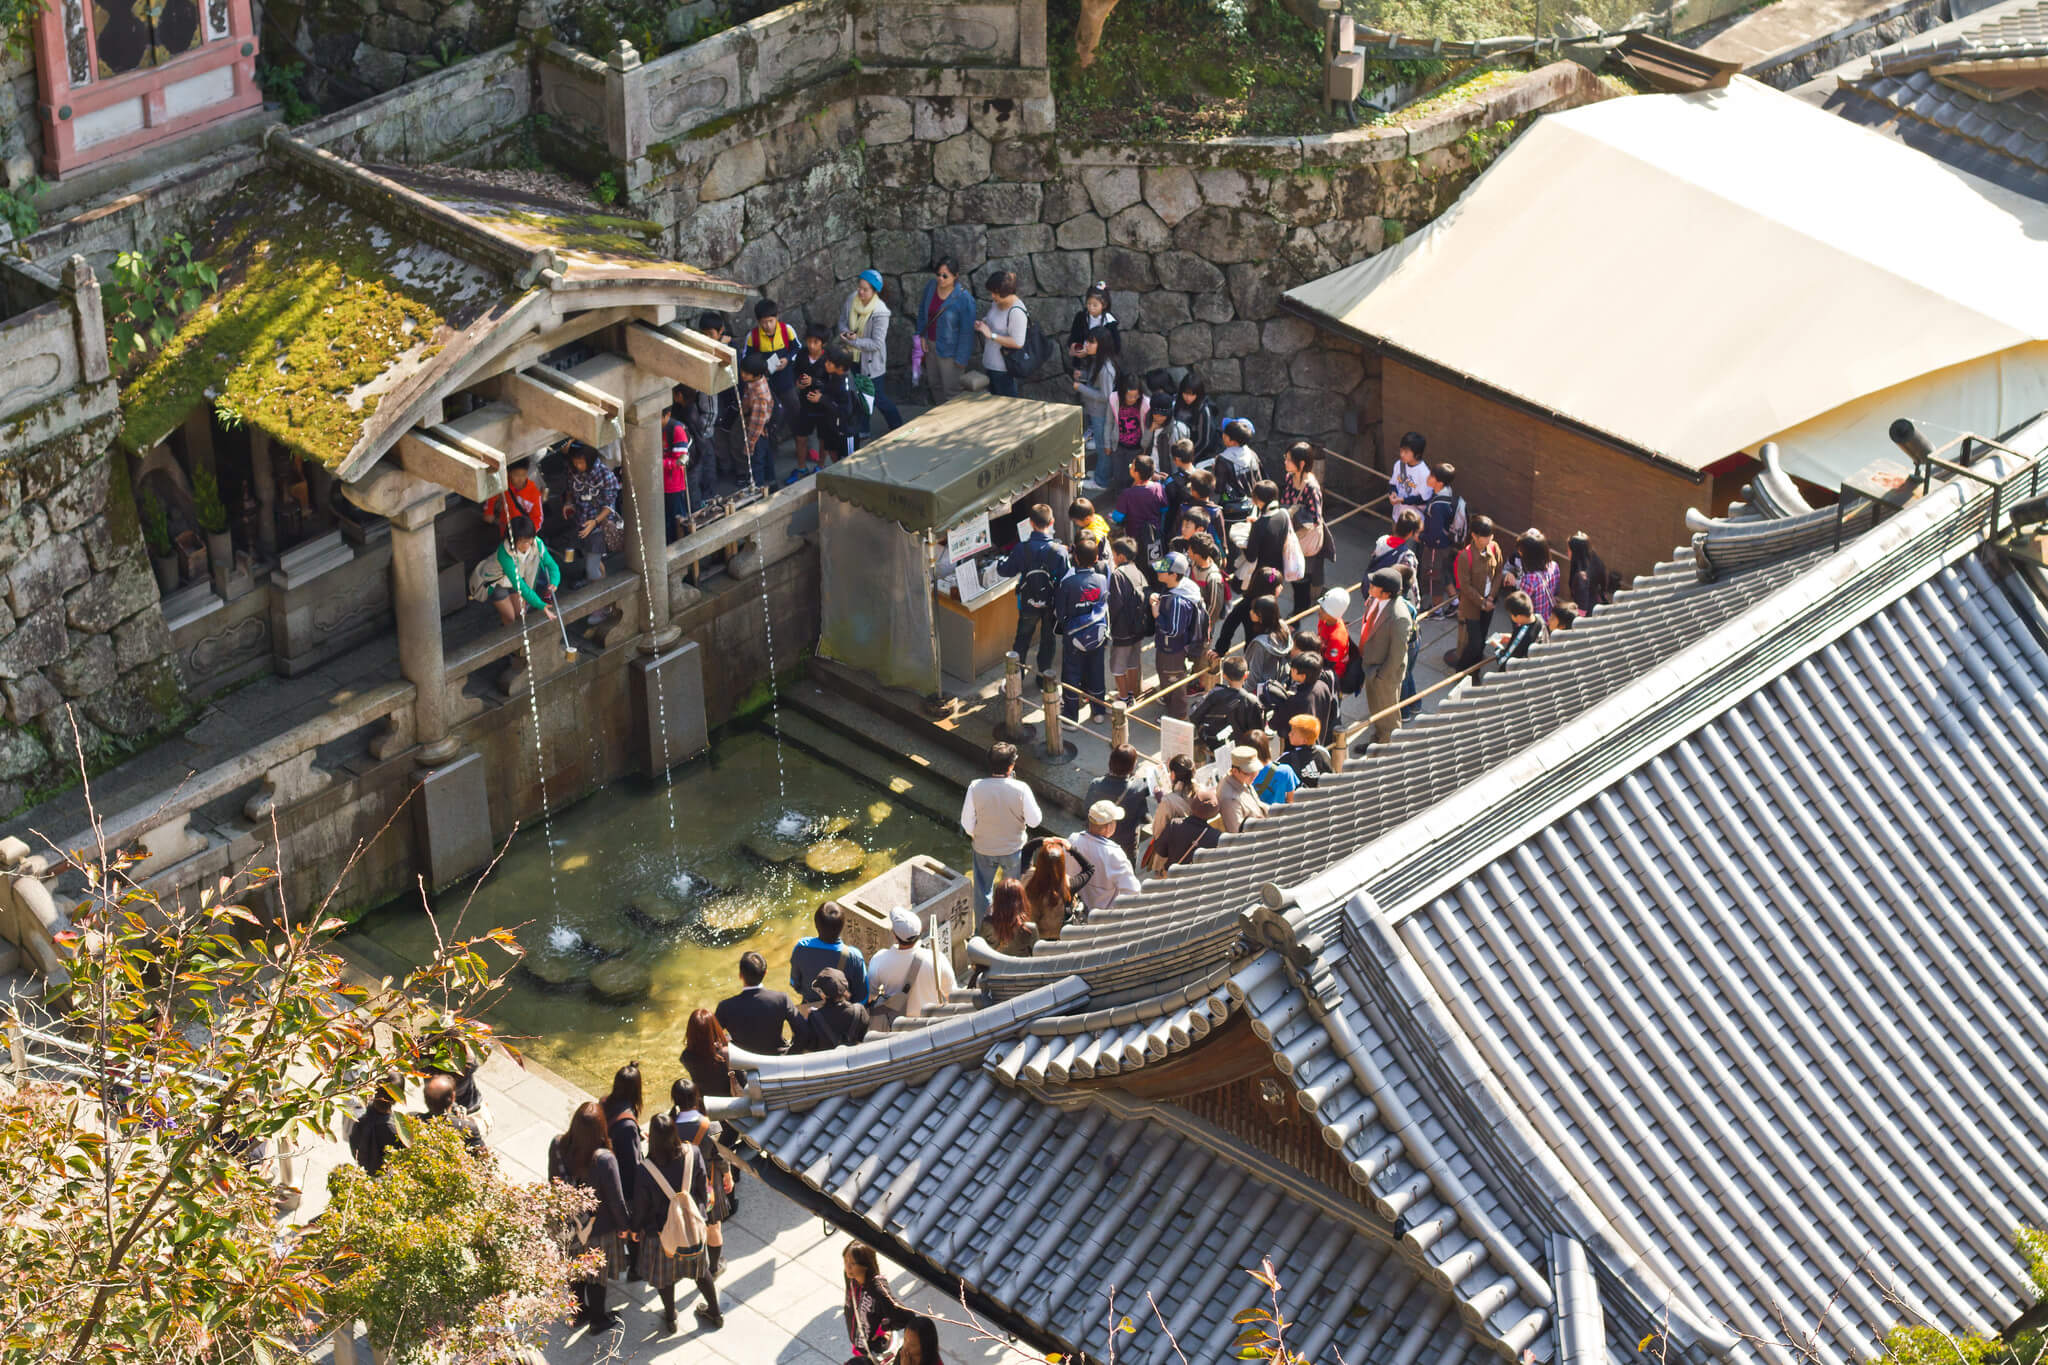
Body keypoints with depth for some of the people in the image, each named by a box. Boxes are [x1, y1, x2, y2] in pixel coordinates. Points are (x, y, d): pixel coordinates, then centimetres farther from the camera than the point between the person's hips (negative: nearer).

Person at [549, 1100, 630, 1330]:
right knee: (596, 1277, 21)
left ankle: (580, 1312, 51)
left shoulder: (557, 1146, -22)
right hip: (598, 1229, -4)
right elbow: (616, 1200, -22)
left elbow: (554, 1182, -3)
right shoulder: (604, 1159, -35)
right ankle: (598, 1319, 44)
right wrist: (626, 1225, -2)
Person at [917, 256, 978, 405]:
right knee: (936, 386, 23)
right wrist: (922, 335, 8)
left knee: (952, 390, 2)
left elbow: (967, 332, -19)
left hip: (950, 350, -7)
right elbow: (923, 310, 11)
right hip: (931, 345, 7)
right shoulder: (931, 287, -8)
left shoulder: (964, 299, -25)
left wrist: (961, 358, -16)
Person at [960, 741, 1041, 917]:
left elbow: (967, 822, -10)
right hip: (1013, 849, -1)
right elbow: (1035, 820, -14)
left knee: (982, 890, 24)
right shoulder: (1021, 789, -26)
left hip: (983, 848, 1)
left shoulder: (975, 787, -22)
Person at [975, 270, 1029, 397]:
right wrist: (981, 325, 0)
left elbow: (1018, 343, -26)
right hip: (990, 364, 9)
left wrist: (991, 335, -24)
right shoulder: (995, 303, 3)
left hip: (1004, 369, -9)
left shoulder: (1016, 312, -23)